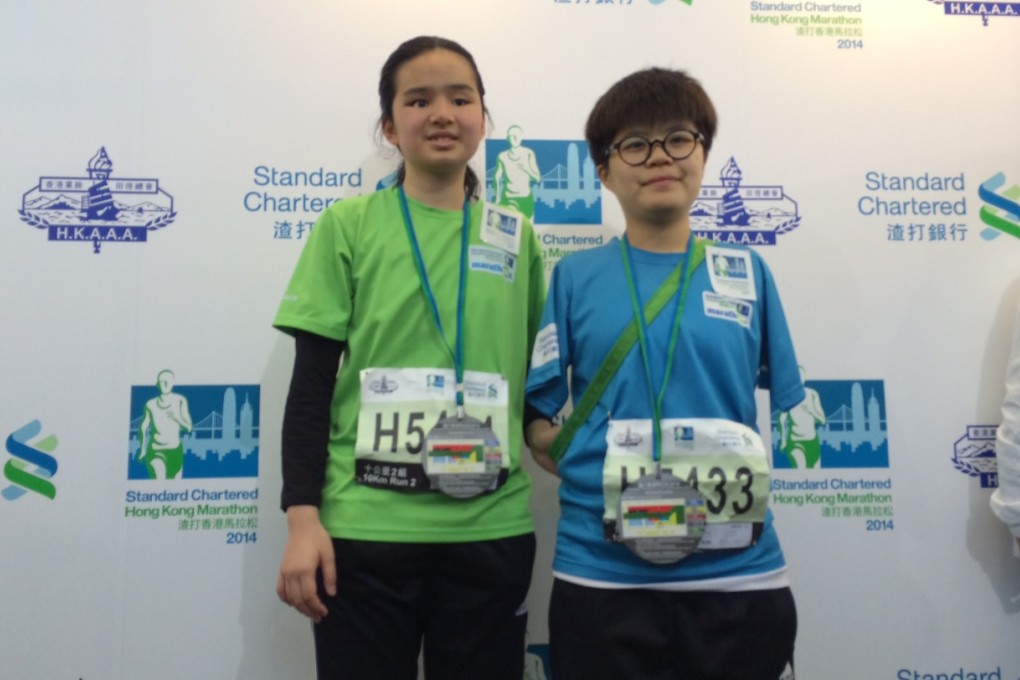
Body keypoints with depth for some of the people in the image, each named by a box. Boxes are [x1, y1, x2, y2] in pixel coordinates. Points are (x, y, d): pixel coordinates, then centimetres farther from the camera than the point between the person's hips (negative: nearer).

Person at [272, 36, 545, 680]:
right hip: (364, 527, -2)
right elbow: (312, 383, -2)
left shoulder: (517, 238, 7)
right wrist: (302, 516, -7)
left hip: (491, 531, 2)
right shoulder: (348, 226, 1)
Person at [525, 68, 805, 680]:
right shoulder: (574, 277, 2)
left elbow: (790, 416, 10)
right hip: (600, 572, -1)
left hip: (740, 571, 2)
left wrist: (752, 474, -4)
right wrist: (593, 472, -10)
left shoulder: (748, 273, 6)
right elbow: (535, 416, 2)